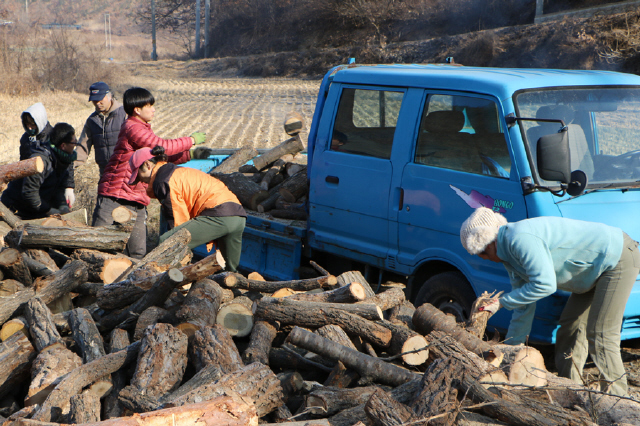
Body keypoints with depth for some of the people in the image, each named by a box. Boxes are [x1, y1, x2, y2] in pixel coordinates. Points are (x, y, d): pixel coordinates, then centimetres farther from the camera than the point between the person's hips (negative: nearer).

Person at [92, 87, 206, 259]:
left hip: (137, 203, 9)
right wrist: (191, 140, -4)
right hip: (114, 199, -9)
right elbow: (163, 146, -15)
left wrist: (191, 155, 9)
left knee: (138, 253, 2)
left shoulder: (143, 130, 18)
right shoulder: (132, 128, -13)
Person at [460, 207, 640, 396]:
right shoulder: (509, 254, 8)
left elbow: (545, 285, -29)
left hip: (619, 258, -11)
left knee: (600, 336, -11)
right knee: (571, 326, 13)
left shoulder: (520, 240, -24)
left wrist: (501, 302, -21)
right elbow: (524, 307, 15)